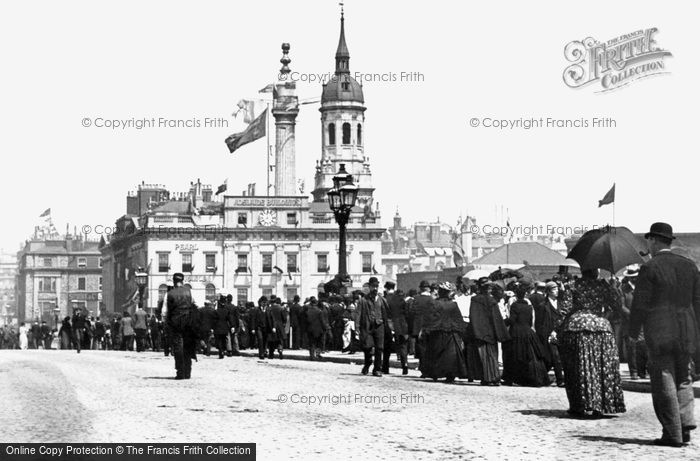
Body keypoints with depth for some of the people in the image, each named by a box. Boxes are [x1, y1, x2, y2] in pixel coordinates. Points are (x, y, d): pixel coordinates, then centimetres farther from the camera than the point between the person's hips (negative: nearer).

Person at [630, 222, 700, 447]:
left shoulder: (649, 268, -9)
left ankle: (673, 434, 2)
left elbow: (640, 304, -9)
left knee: (664, 385, 1)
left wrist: (633, 332, 1)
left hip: (659, 334, -5)